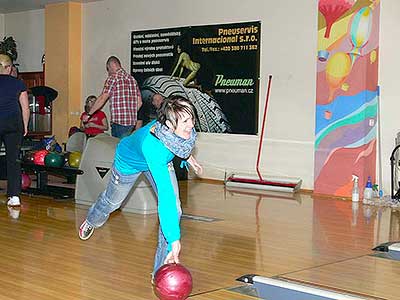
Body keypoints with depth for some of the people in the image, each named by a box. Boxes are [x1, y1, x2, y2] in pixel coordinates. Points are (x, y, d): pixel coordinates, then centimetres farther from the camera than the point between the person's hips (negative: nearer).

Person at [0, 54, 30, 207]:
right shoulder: (19, 83, 7)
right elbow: (25, 108, 8)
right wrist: (25, 126, 18)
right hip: (14, 123, 2)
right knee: (14, 159, 5)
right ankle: (14, 196, 2)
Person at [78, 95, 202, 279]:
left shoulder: (184, 128, -34)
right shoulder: (152, 146, -52)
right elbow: (165, 195, -56)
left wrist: (187, 155, 4)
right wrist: (175, 240, -57)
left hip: (161, 160, 4)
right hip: (130, 162, -4)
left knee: (174, 210, -14)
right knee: (112, 201, 25)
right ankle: (91, 222, 63)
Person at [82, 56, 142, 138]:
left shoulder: (113, 78, -6)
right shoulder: (132, 79, 14)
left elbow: (102, 99, -11)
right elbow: (139, 102, 15)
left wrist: (89, 114, -3)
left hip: (119, 122, -7)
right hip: (132, 122, 7)